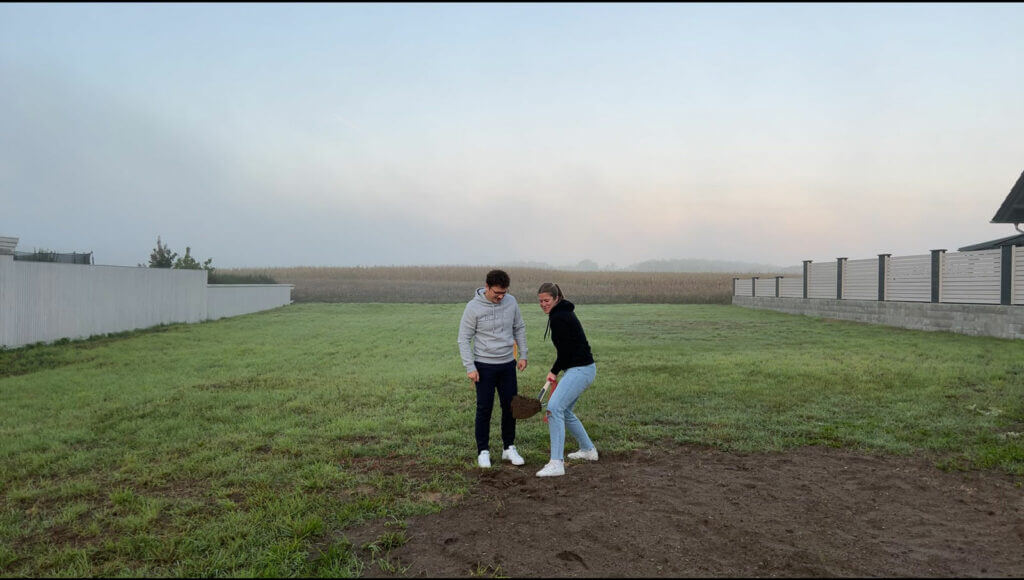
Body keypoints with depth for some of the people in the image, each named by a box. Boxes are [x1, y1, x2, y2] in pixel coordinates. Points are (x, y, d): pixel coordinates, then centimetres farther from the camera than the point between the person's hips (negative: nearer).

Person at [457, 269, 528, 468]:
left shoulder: (511, 301, -1)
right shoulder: (474, 307, -13)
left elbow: (519, 328, 12)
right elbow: (464, 339, -9)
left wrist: (523, 355, 6)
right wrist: (470, 367, -14)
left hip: (508, 364, 4)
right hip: (484, 366, -4)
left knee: (510, 407, 9)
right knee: (484, 409, 2)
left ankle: (509, 448, 23)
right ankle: (483, 451, 15)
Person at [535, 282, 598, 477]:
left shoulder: (558, 318, -16)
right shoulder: (563, 313, 16)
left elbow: (565, 350, -15)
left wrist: (554, 371, 0)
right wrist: (555, 372, 13)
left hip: (580, 370, -11)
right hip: (579, 368, 11)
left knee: (554, 408, -19)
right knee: (564, 410, 20)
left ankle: (556, 463, -22)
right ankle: (588, 450, 35)